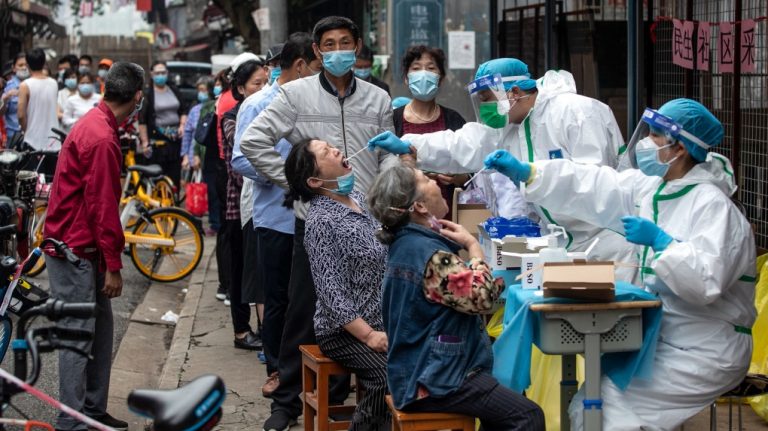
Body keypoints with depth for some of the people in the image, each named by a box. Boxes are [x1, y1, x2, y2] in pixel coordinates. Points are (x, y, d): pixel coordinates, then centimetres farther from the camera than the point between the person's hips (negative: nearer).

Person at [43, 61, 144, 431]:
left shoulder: (94, 124, 10)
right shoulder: (102, 140, -22)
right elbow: (102, 206, -22)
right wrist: (113, 265, -16)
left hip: (81, 246, 10)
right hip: (74, 250, -10)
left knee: (100, 328, 14)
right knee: (79, 337, -5)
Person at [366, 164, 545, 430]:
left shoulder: (405, 243, 9)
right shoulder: (431, 254, -23)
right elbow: (481, 298, -19)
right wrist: (473, 245, -9)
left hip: (416, 371, 11)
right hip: (434, 382, -11)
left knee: (505, 404, 26)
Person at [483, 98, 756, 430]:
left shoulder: (712, 205, -20)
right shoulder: (651, 188, 6)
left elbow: (705, 281, -31)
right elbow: (593, 187, 6)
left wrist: (658, 239, -24)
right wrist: (524, 172, -1)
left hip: (704, 352, -9)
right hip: (664, 338, 9)